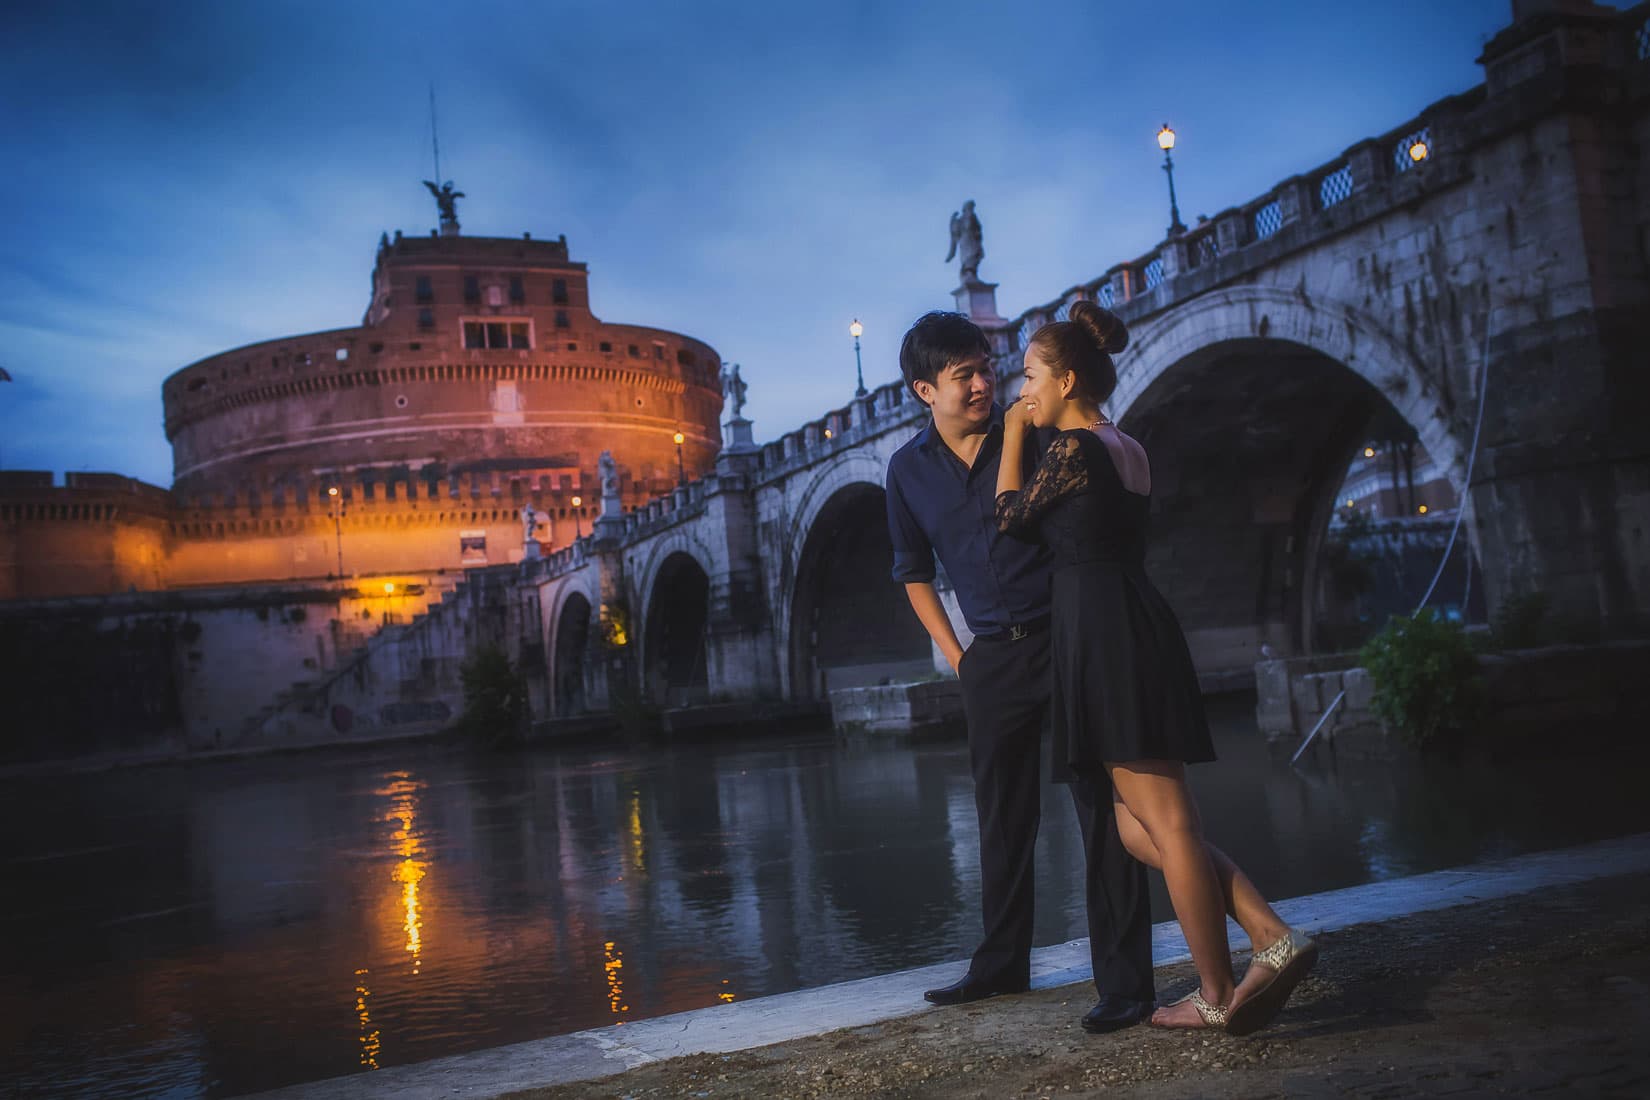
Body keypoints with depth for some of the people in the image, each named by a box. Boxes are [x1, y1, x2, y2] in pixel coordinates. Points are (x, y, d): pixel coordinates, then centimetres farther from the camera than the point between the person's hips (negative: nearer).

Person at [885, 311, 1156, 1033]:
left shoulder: (1034, 433, -2)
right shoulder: (909, 470, 7)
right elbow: (914, 572, 16)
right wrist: (954, 654, 9)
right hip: (993, 660, 4)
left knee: (1101, 808, -3)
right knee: (1002, 817, 14)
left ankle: (1125, 982, 3)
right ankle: (1001, 964, 30)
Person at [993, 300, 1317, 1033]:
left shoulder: (1072, 449, -8)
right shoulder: (1129, 452, 19)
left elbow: (1009, 516, 3)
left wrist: (1014, 439, 14)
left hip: (1101, 635, -9)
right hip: (1140, 625, 9)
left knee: (1164, 821, -3)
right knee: (1140, 824, 12)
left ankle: (1218, 997, 6)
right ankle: (1274, 940, 4)